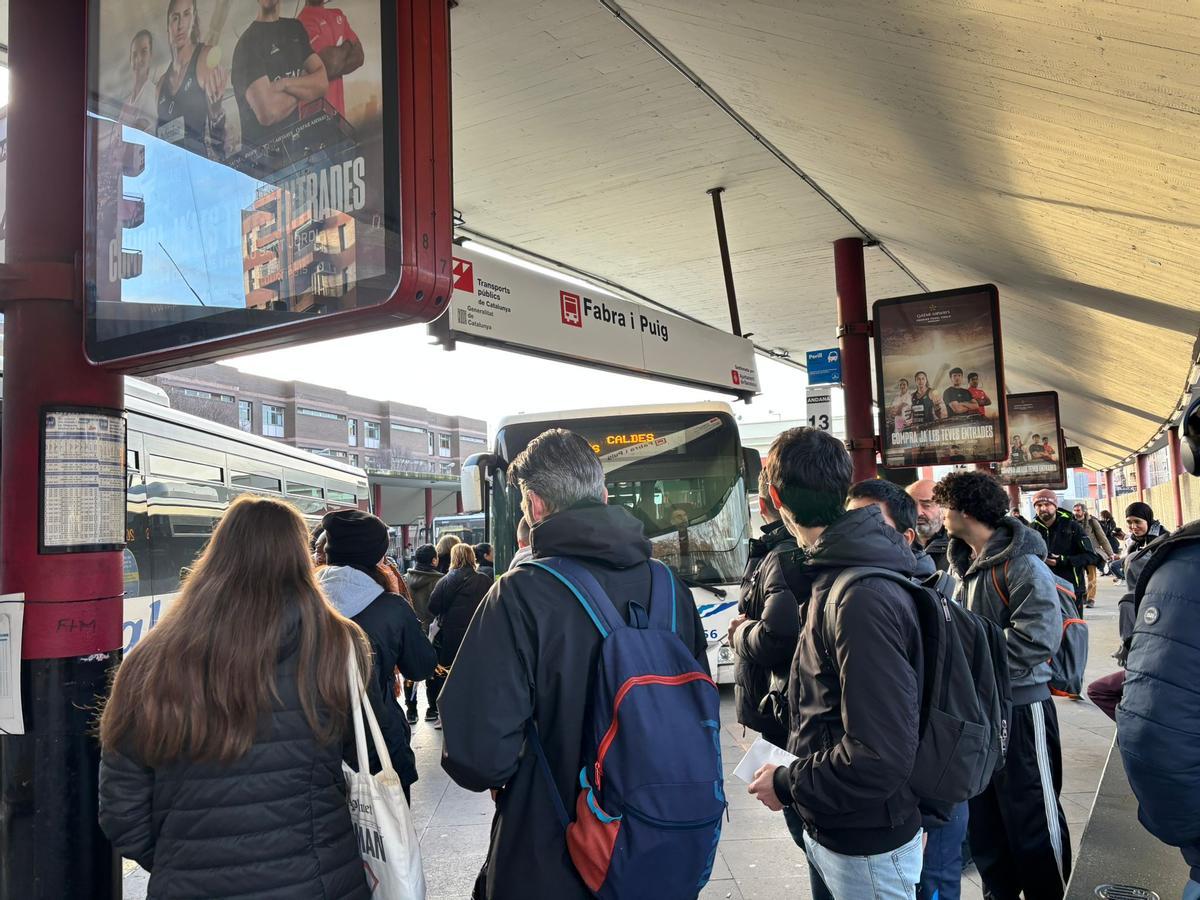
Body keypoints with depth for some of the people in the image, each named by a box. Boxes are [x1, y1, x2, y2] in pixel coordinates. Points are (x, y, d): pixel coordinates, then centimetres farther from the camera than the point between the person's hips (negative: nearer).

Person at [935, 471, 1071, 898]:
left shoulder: (1022, 564, -17)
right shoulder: (967, 565, 8)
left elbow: (1037, 638, -24)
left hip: (1020, 704, -8)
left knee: (1032, 816, 7)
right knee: (983, 815, 17)